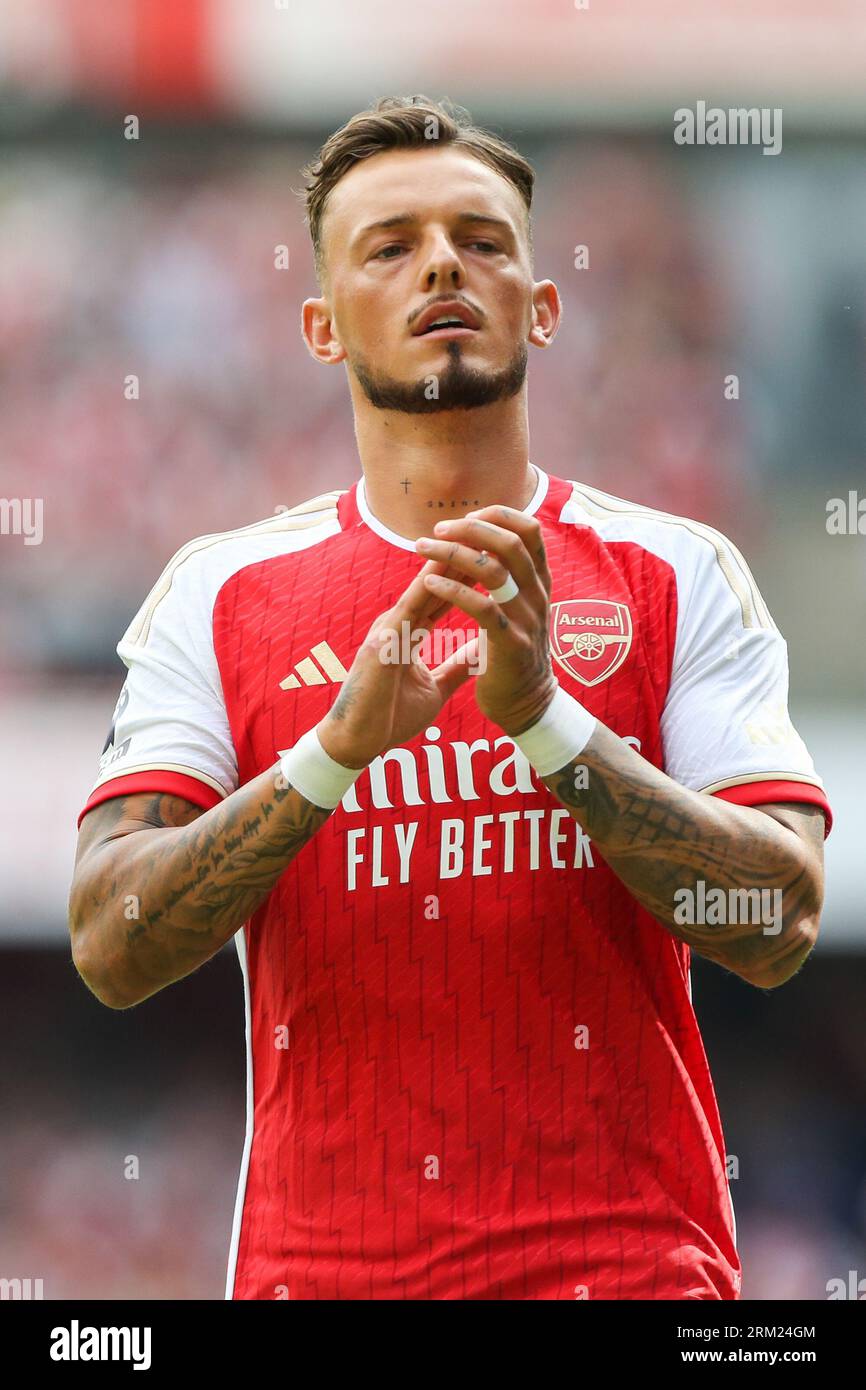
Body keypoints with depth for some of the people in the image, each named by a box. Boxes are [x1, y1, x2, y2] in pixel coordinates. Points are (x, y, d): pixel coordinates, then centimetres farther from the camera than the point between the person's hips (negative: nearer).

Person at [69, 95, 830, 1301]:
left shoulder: (678, 576, 4)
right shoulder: (220, 593, 6)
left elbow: (777, 927, -7)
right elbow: (112, 950, -6)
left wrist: (545, 715, -19)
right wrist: (337, 748, -20)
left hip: (626, 1252, -1)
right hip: (320, 1261, 1)